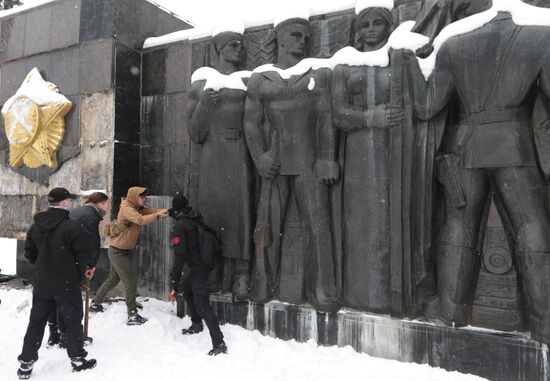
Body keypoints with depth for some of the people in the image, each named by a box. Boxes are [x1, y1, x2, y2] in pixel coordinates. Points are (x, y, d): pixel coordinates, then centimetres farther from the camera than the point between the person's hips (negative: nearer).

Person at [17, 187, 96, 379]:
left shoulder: (35, 226, 2)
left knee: (36, 322, 14)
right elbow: (83, 252, -16)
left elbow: (29, 253, 11)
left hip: (41, 283, 5)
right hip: (67, 284, -5)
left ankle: (26, 363, 20)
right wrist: (86, 268, 3)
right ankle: (78, 359, 18)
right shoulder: (72, 226, -19)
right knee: (72, 320, 8)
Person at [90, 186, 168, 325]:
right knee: (130, 282, -8)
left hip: (125, 250, 9)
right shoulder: (127, 209, -20)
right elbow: (141, 220, -37)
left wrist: (164, 211, -28)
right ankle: (132, 316, -3)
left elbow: (151, 210, -10)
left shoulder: (138, 208, 5)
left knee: (113, 278, 22)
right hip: (118, 251, -9)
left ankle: (95, 303, 37)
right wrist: (158, 215, -41)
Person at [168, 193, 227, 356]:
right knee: (186, 289, 28)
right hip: (208, 263, 9)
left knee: (202, 305, -8)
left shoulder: (179, 226, -15)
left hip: (199, 268, -9)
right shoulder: (197, 217, 5)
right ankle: (196, 325, 39)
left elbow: (179, 256, -19)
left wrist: (174, 283, -14)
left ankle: (219, 344, -11)